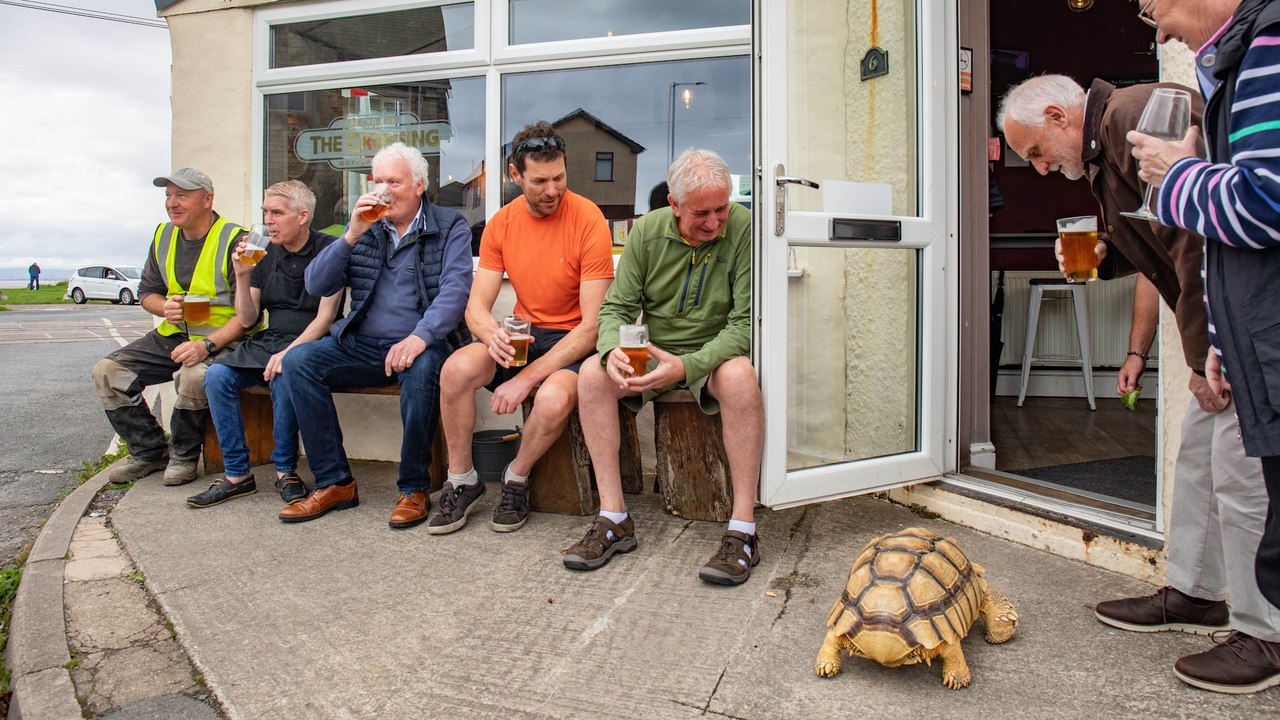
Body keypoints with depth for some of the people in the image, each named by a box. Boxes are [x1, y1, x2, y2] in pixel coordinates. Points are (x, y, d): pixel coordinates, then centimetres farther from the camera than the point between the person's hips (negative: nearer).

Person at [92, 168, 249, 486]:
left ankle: (183, 455, -8)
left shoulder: (235, 241, -13)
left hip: (221, 339, -7)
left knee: (193, 376, -36)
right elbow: (147, 291, 20)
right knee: (108, 371, -6)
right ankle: (149, 451, 8)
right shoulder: (163, 236, 11)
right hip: (172, 335, 8)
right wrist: (165, 307, -5)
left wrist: (207, 345, -29)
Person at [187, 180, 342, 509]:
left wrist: (289, 352, -23)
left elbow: (325, 317, -11)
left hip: (309, 344, -5)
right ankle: (237, 474, -9)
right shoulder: (264, 254, 13)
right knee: (217, 375, -19)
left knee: (284, 378, -34)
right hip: (267, 342, 6)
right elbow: (247, 320, 11)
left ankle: (285, 470, -13)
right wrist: (243, 276, -4)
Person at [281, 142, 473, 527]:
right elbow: (316, 285, 6)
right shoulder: (364, 226, 14)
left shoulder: (450, 227, 3)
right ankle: (334, 482, -9)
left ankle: (414, 488, -17)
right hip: (362, 344, 5)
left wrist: (420, 337, -31)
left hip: (421, 343, -4)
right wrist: (351, 237, -8)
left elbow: (455, 290, -14)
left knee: (421, 369, -37)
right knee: (299, 360, -18)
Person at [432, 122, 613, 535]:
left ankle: (516, 479, -2)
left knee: (554, 398, -35)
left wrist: (527, 378, -23)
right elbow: (476, 307, 0)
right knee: (457, 369, -24)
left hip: (575, 339, -4)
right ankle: (461, 482, 0)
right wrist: (492, 335, -26)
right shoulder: (502, 223, 1)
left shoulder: (589, 220, -15)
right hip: (523, 334, 4)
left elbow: (592, 324, -18)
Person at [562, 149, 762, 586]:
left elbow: (746, 321, -18)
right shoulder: (647, 230, -3)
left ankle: (743, 531, -27)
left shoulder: (742, 229, -14)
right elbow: (616, 307, -1)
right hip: (651, 353, 3)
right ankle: (614, 519, -16)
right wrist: (613, 349, -25)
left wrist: (687, 366, -32)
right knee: (593, 373, -23)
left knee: (740, 376, -36)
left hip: (714, 354, -3)